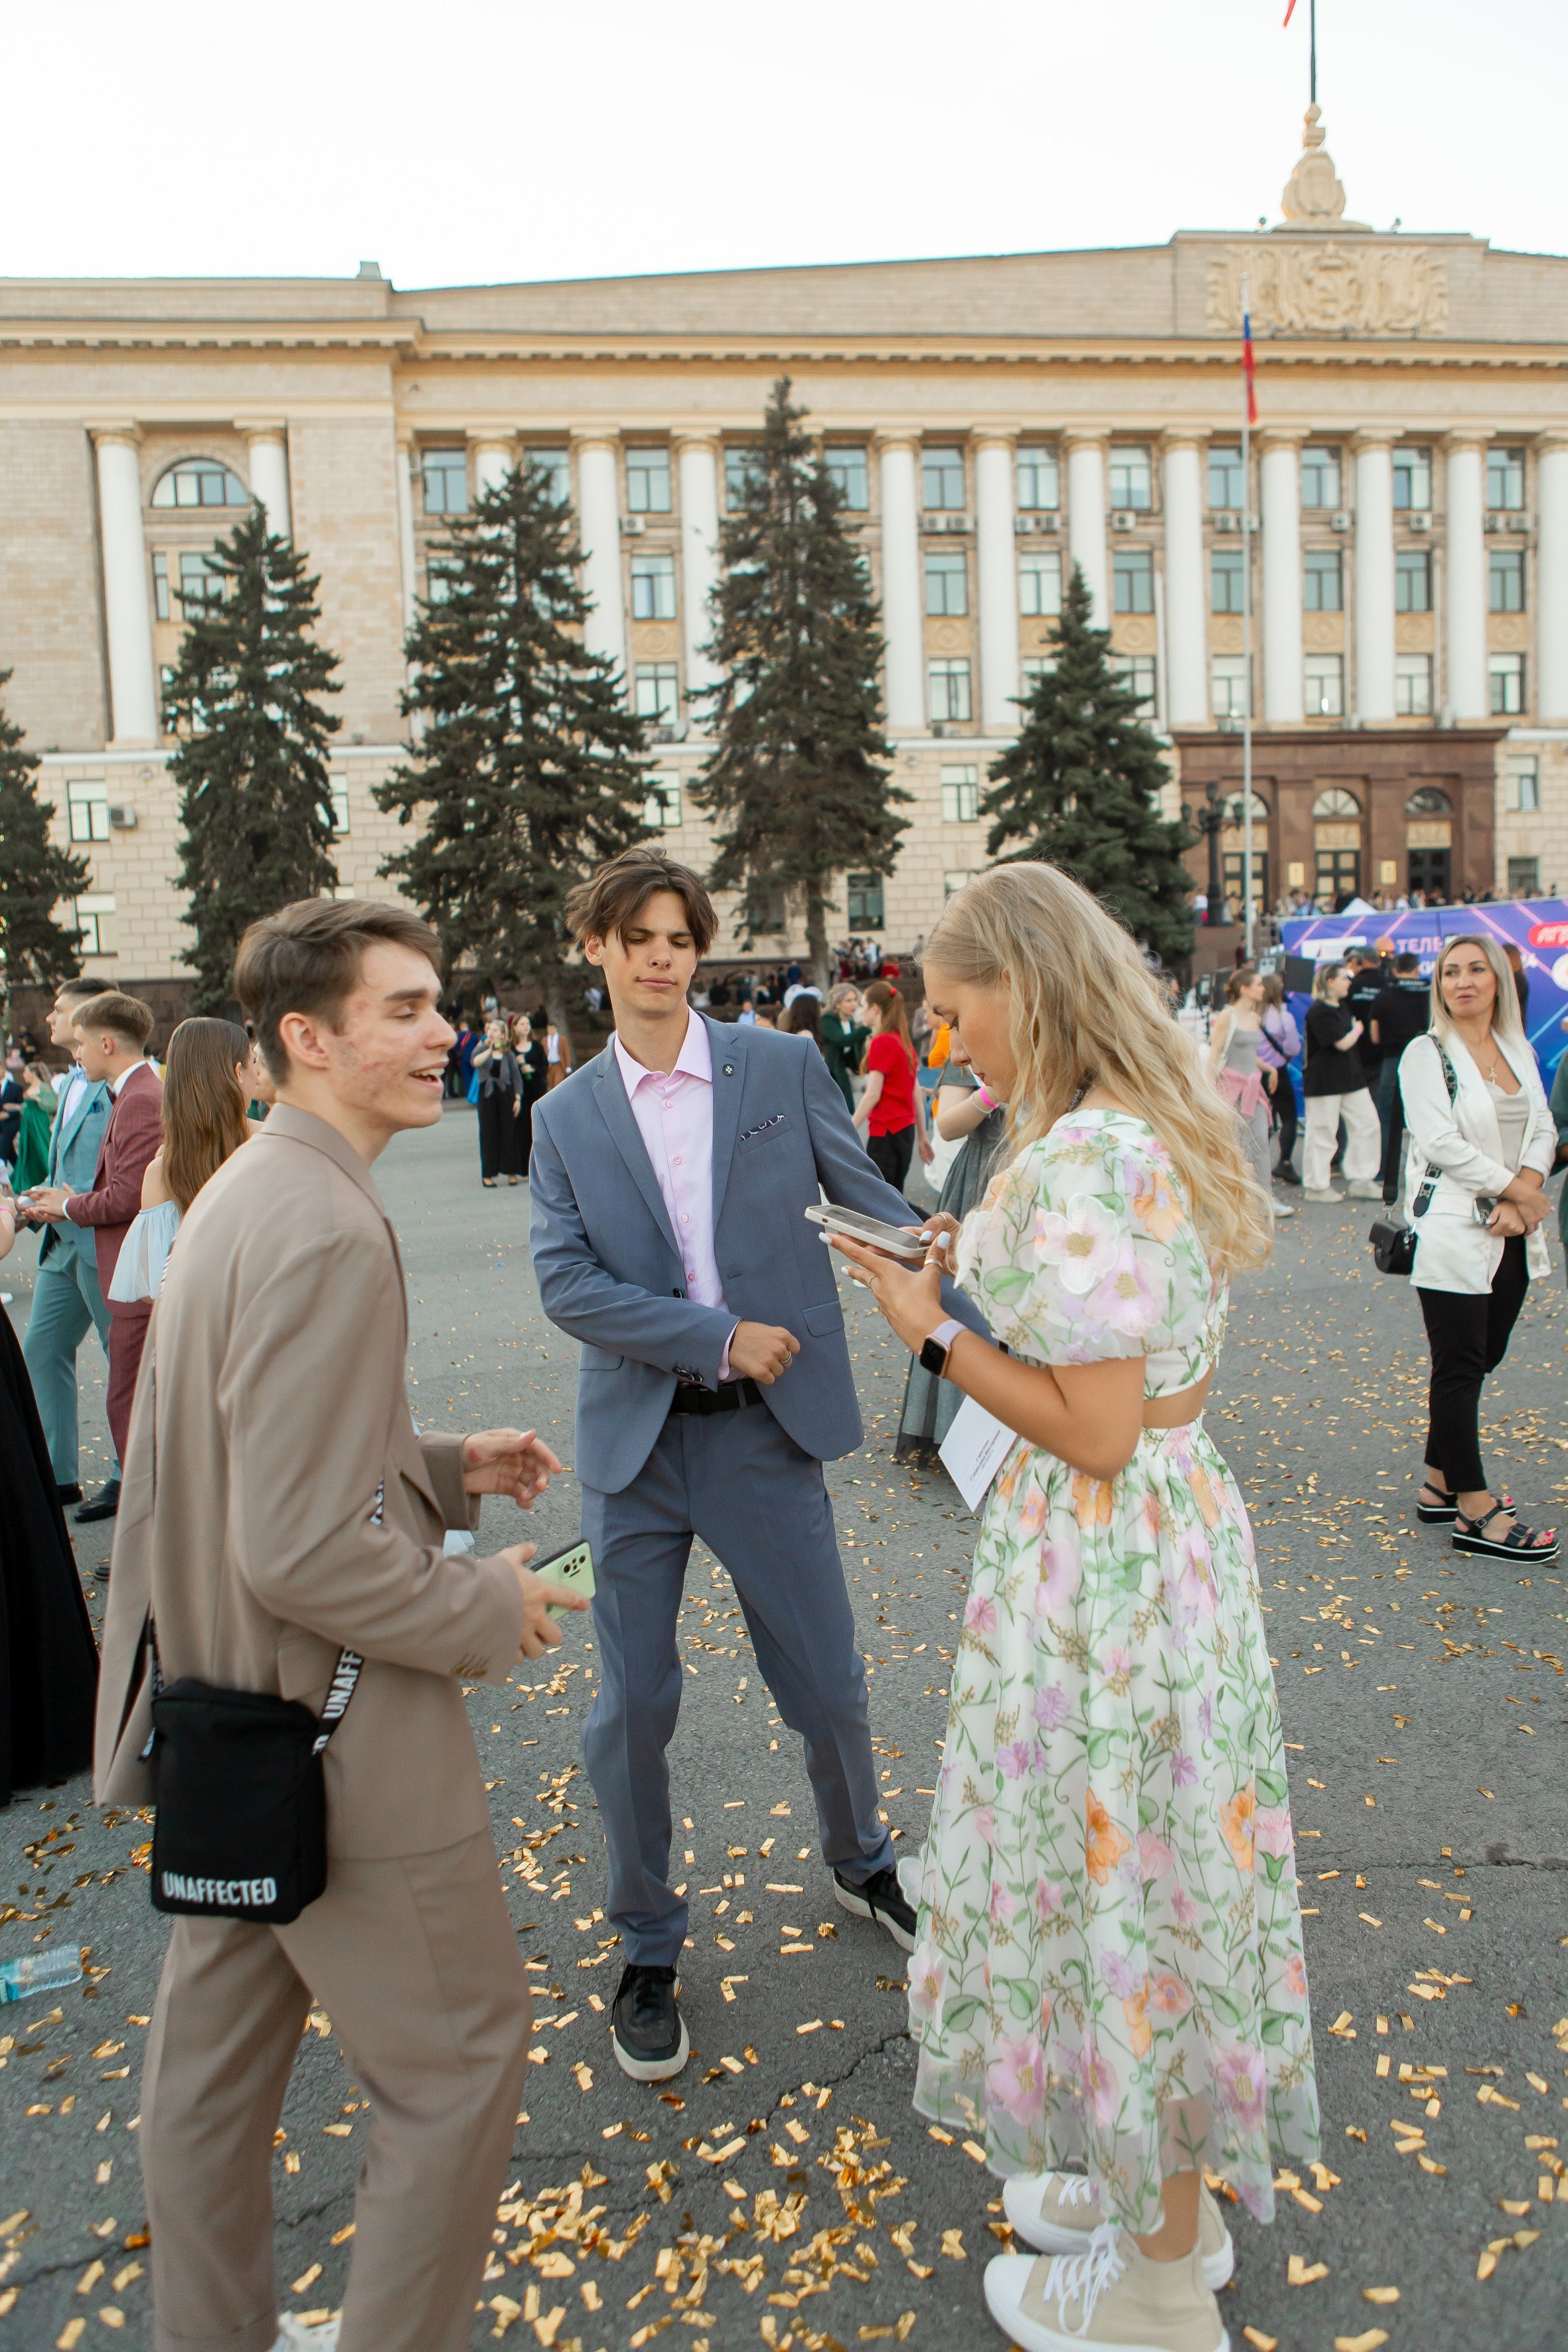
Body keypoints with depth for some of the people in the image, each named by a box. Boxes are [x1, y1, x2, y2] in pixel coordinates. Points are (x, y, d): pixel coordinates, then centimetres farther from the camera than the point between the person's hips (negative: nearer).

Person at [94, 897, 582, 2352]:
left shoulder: (241, 1190, 6)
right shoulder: (326, 1231, -27)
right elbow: (302, 1554, -30)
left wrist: (446, 1466, 10)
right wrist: (490, 1608, -16)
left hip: (223, 1719, 10)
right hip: (331, 1737, -10)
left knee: (214, 2058, 25)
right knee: (458, 2061, 10)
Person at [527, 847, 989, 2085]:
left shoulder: (783, 1066, 0)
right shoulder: (567, 1117, 3)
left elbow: (871, 1205, 0)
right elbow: (567, 1284, -6)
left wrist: (980, 1326, -12)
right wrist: (717, 1335, -15)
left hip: (765, 1429, 0)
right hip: (636, 1439, 1)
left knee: (830, 1687, 13)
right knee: (630, 1712, 9)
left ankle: (862, 1865, 45)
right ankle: (649, 1948, 33)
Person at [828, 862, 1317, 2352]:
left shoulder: (1079, 1163, -24)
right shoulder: (1151, 1134, 7)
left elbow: (1093, 1432, -24)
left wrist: (934, 1335, -14)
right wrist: (990, 1279, 9)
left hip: (1104, 1549, -10)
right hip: (1178, 1516, 10)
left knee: (1113, 1872, 8)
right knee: (1148, 1864, 22)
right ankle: (1164, 2193, 45)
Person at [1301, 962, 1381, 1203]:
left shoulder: (1340, 1007, 14)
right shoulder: (1319, 1011, -16)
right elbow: (1343, 1043, -18)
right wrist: (1357, 1030, 0)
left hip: (1350, 1076, 10)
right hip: (1324, 1080, -10)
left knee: (1367, 1124, 9)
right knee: (1322, 1132, -2)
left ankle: (1359, 1182, 17)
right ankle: (1315, 1186, 8)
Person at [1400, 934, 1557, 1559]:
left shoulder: (1519, 1050, 13)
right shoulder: (1426, 1054, -6)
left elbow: (1543, 1130, 9)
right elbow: (1441, 1141, -14)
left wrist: (1524, 1192, -9)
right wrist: (1515, 1188, -11)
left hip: (1511, 1234, 7)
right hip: (1453, 1232, -6)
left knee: (1479, 1361, 11)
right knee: (1460, 1370, -2)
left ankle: (1439, 1488, 23)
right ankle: (1475, 1512, 3)